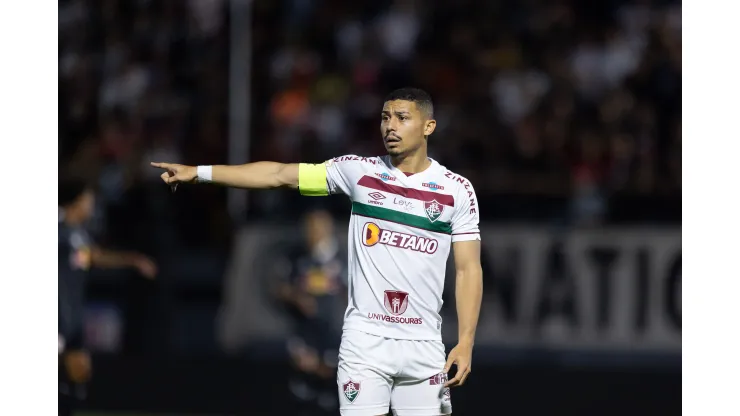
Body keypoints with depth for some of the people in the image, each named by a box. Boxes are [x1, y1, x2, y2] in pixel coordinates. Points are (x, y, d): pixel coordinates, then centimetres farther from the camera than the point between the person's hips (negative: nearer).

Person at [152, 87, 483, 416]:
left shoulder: (456, 189, 2)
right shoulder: (359, 171, 4)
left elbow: (468, 268, 1)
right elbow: (279, 175, 3)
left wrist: (466, 342, -8)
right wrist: (200, 172, -2)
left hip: (423, 345, 0)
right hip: (365, 339, 0)